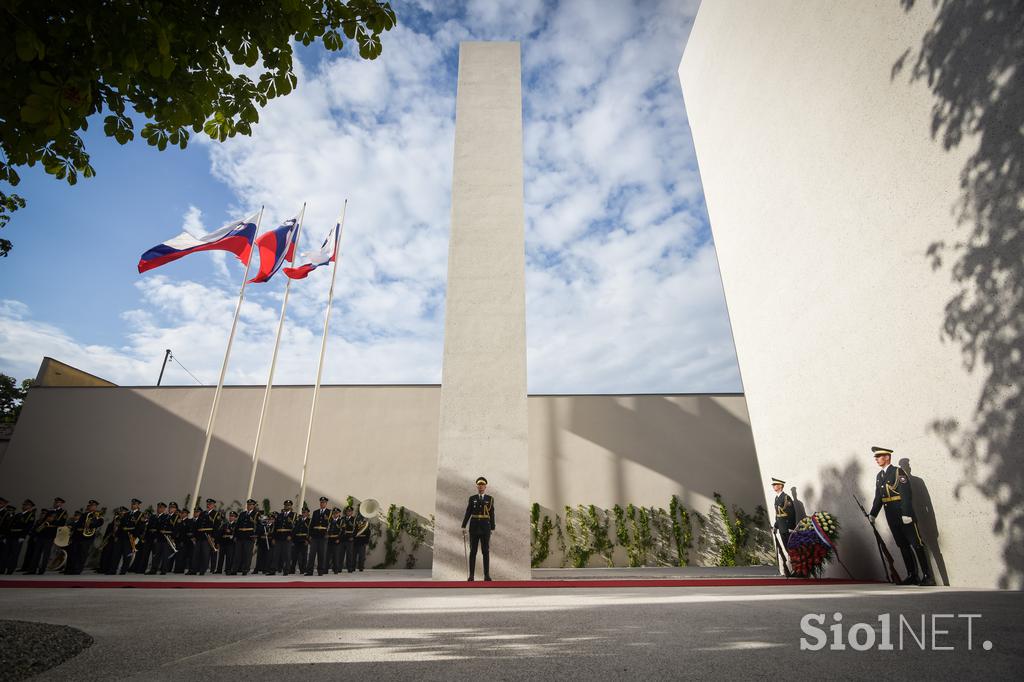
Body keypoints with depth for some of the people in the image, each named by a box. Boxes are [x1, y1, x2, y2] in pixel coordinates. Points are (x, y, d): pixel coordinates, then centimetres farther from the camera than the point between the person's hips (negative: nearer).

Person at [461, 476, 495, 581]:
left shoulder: (490, 499, 5)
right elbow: (468, 513, 3)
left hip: (485, 527, 0)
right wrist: (463, 527, -4)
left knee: (486, 551, 1)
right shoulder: (472, 498, 5)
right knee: (473, 551, 2)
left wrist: (492, 529, 1)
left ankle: (487, 575, 7)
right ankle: (471, 575, 8)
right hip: (474, 527, 0)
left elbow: (492, 515, 5)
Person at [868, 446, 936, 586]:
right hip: (892, 518, 7)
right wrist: (873, 513, 9)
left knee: (917, 545, -1)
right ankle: (912, 576, 16)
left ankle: (927, 576, 4)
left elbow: (906, 494, -16)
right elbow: (878, 498, 15)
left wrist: (906, 514, -21)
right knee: (903, 546, 10)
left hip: (905, 516, -7)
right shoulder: (879, 476, 13)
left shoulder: (898, 472, -9)